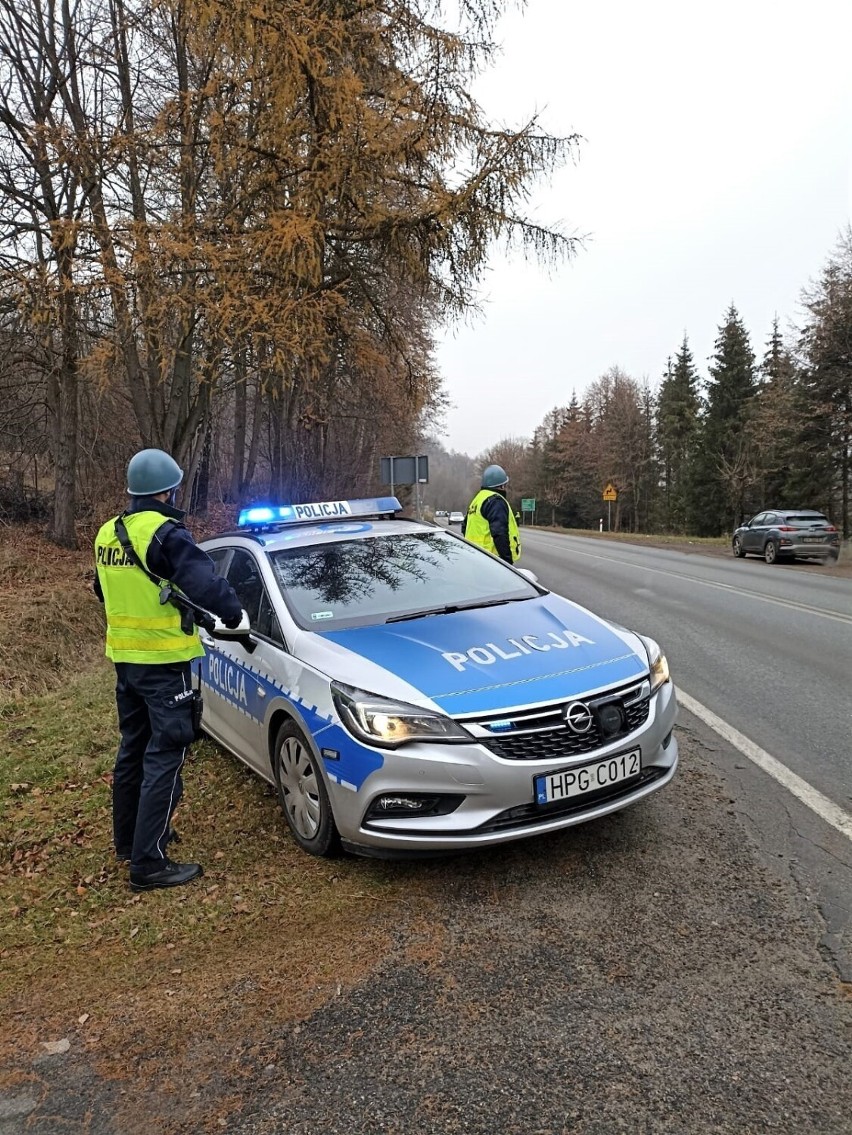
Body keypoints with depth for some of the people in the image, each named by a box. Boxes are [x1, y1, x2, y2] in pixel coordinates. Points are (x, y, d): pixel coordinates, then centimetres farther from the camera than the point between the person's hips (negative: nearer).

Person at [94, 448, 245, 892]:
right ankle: (148, 862, 0)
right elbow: (204, 582, -25)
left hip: (124, 656, 9)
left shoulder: (108, 534, 9)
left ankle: (128, 838, 34)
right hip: (163, 660, -8)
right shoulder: (164, 534, -18)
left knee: (133, 748, 20)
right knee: (164, 757, -3)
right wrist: (235, 613, -9)